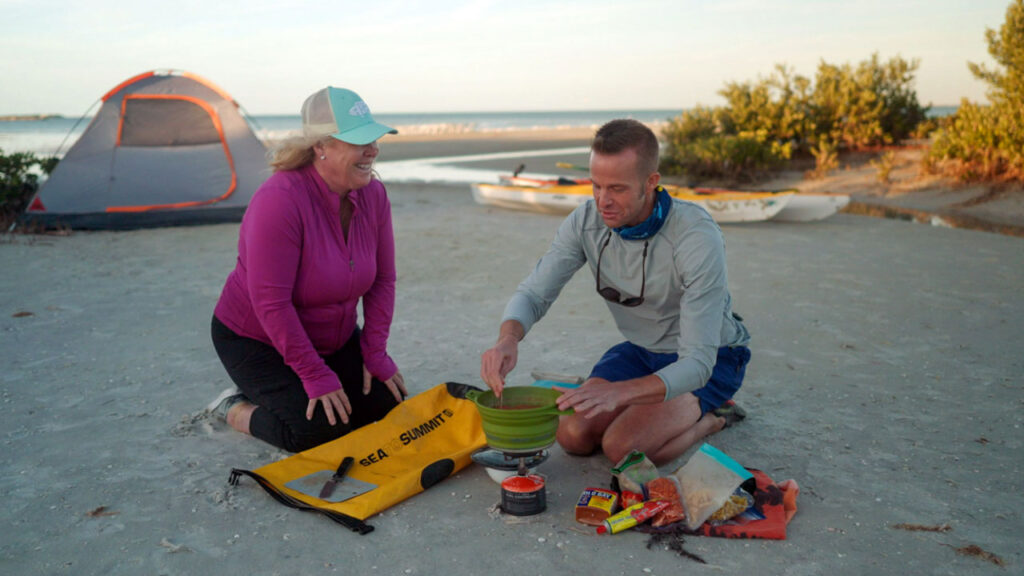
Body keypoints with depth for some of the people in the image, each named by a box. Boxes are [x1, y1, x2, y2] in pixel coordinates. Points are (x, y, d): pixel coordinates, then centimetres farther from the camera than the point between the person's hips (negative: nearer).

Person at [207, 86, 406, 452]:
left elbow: (383, 280, -2)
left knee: (385, 404, -2)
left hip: (334, 337, 7)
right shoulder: (280, 201, -31)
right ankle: (235, 409, 8)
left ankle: (277, 393, 18)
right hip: (256, 341, -7)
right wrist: (315, 375, -25)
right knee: (321, 428, -21)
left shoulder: (373, 194, -10)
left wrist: (375, 353, -6)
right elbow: (270, 302, -29)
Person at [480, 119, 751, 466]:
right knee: (573, 436, -11)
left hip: (710, 359, -5)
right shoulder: (586, 221, -17)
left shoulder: (698, 238, -33)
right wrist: (507, 338, -37)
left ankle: (713, 416, 4)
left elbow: (698, 362, -35)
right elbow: (533, 293, -12)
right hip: (641, 350, 5)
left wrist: (617, 392, -51)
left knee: (623, 448, -24)